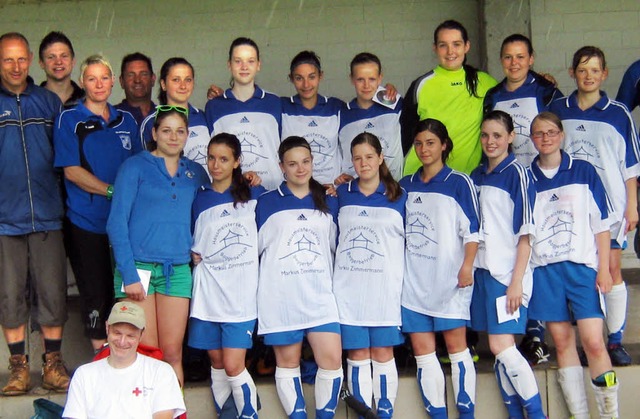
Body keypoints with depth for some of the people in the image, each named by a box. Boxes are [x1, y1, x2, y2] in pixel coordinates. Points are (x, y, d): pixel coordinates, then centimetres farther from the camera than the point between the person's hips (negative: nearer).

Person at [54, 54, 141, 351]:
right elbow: (71, 171, -8)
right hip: (87, 222, -4)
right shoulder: (69, 120, 0)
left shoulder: (126, 121, 13)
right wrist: (112, 191, -16)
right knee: (96, 295, 1)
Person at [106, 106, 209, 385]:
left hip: (177, 270, 3)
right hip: (138, 267, -3)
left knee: (173, 353, 1)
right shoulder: (135, 166, 1)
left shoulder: (195, 173, 14)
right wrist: (129, 275, -12)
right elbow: (117, 223, -4)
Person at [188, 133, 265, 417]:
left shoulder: (254, 196, 3)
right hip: (208, 293, 3)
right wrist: (193, 255, -1)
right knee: (217, 364, 9)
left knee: (233, 366, -10)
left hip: (242, 294, -3)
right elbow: (192, 245, 17)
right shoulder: (199, 200, 8)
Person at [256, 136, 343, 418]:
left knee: (332, 359, -8)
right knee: (287, 362, 4)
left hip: (320, 296, 2)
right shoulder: (266, 203, 6)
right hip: (280, 297, -1)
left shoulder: (329, 204, 15)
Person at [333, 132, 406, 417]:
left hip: (385, 288, -1)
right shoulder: (341, 195, 8)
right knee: (357, 356, 3)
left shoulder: (399, 197, 4)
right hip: (348, 288, 1)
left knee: (383, 354, 2)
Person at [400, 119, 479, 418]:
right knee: (422, 351, 2)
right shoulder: (405, 186, 13)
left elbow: (471, 229, -5)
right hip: (413, 279, 5)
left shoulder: (459, 182, 0)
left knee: (456, 344, -2)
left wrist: (467, 266, -15)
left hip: (449, 277, -4)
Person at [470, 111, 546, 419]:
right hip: (482, 270, 6)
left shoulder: (516, 173, -6)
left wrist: (517, 280, -16)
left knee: (501, 346, -13)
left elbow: (525, 233, -10)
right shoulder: (476, 176, 13)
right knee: (500, 350, 8)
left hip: (507, 273, -6)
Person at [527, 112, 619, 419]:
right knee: (562, 341, 3)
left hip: (582, 266, -2)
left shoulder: (584, 171, 6)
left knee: (593, 341, -11)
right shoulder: (525, 178, 9)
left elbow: (601, 223, 5)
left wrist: (603, 267, -3)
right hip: (544, 269, 2)